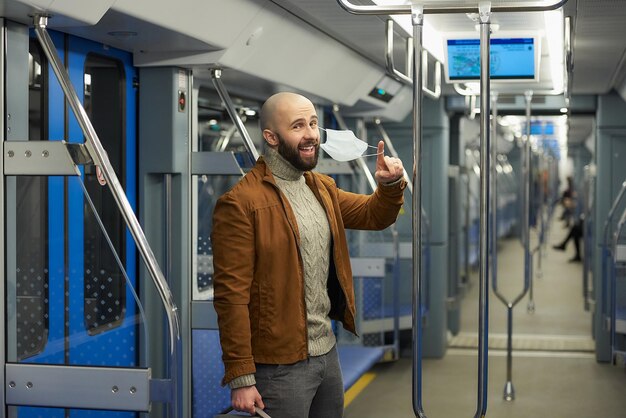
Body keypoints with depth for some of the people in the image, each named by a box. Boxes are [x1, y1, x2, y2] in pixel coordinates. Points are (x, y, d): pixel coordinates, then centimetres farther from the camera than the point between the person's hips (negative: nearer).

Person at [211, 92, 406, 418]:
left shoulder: (323, 188, 10)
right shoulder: (240, 203, -16)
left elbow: (374, 216, 23)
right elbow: (232, 295, -18)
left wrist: (389, 185, 0)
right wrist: (241, 379, -19)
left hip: (328, 352, 8)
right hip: (279, 366, -8)